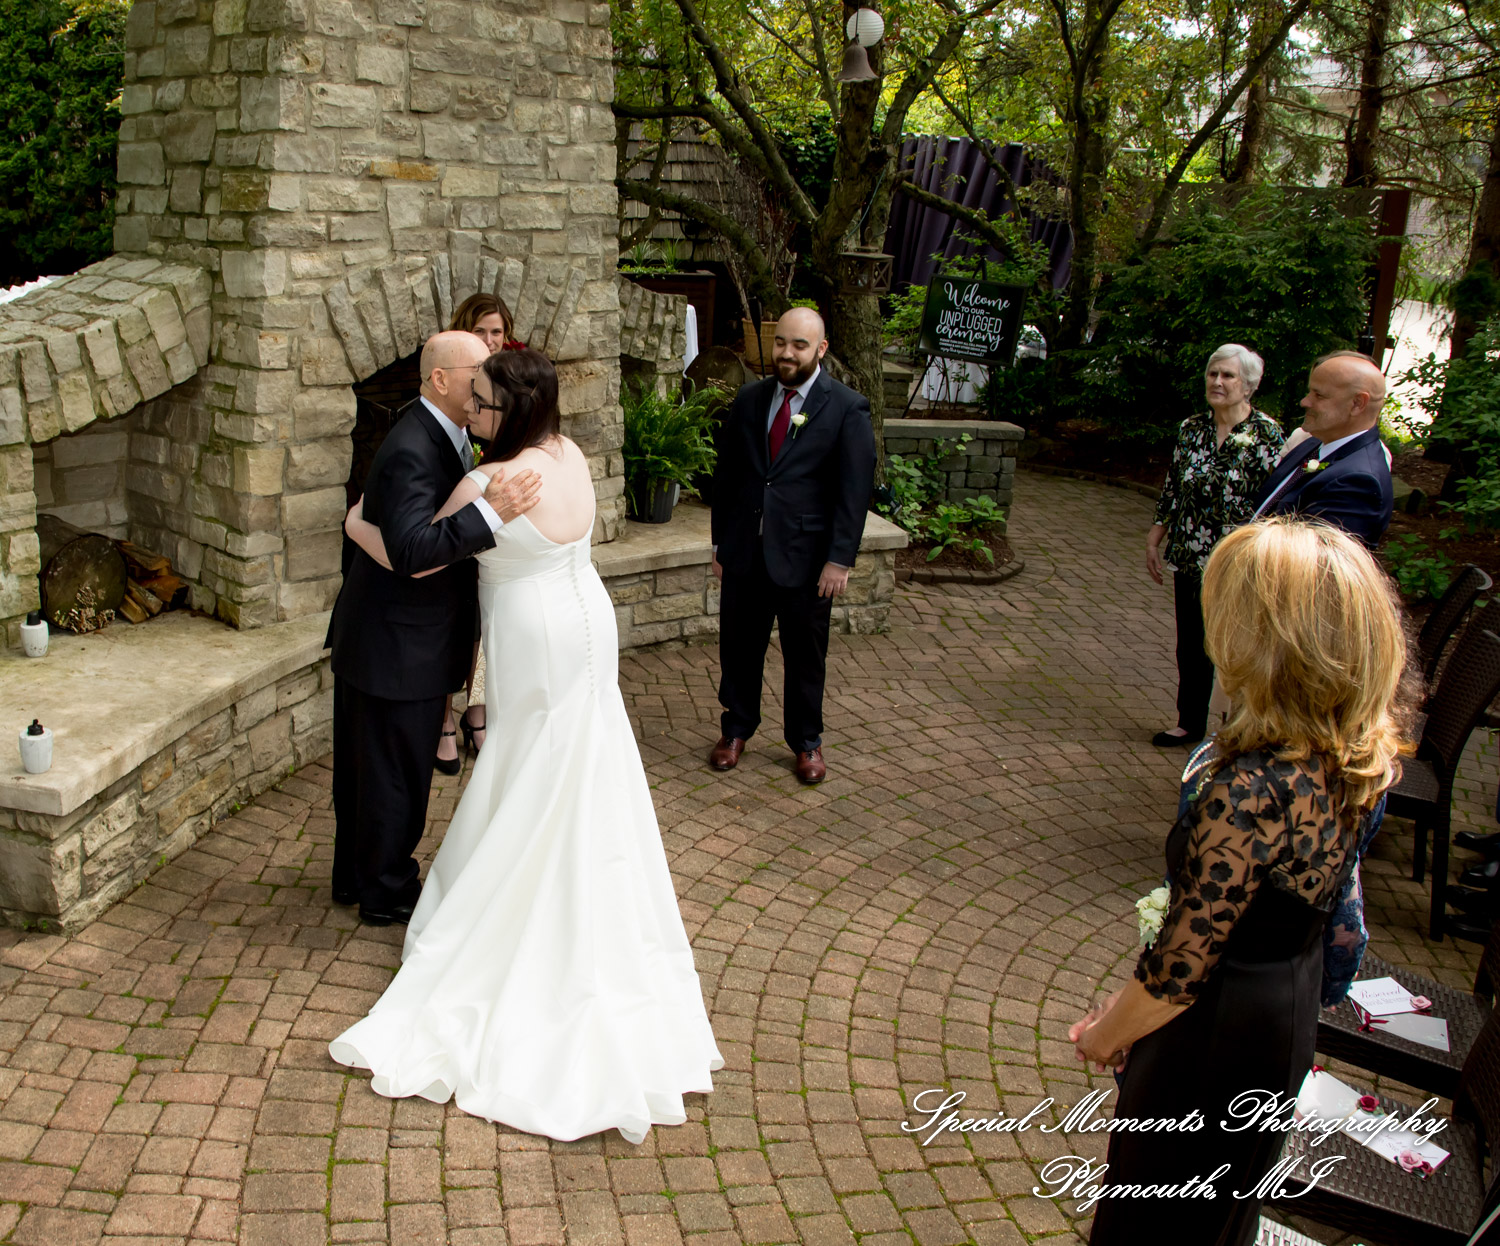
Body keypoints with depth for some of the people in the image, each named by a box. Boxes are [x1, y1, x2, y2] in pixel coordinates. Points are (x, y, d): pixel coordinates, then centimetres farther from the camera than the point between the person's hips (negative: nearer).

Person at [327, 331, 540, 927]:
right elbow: (413, 549, -37)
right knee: (396, 772, 7)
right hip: (399, 649, -10)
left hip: (374, 637, 10)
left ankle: (354, 876, 40)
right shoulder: (413, 450, -26)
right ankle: (386, 893, 25)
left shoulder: (439, 434, 6)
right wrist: (490, 512, -43)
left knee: (363, 763, 22)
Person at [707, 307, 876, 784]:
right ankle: (736, 730, 33)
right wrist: (720, 540, 8)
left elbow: (855, 490, -10)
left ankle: (807, 742, 30)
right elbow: (725, 473, 10)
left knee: (805, 656, 11)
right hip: (744, 552, 3)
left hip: (805, 557, -3)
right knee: (739, 648, 13)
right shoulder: (749, 399, 5)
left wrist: (839, 559, -15)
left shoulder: (847, 408, -7)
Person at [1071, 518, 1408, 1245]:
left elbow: (1181, 966, -27)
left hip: (1216, 1031, -7)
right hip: (1292, 1013, 7)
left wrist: (1104, 1036, -8)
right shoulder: (1359, 750, -11)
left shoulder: (1249, 792, -36)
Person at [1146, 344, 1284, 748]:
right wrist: (1155, 539, 11)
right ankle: (1190, 722, 29)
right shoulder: (1192, 429, 6)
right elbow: (1172, 490, 14)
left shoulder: (1266, 435, -9)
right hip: (1190, 560, 5)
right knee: (1191, 644, 14)